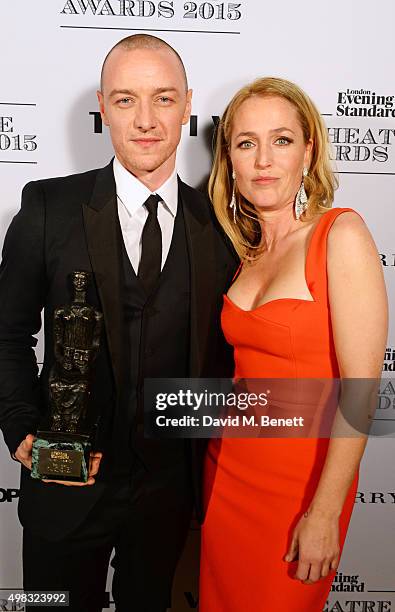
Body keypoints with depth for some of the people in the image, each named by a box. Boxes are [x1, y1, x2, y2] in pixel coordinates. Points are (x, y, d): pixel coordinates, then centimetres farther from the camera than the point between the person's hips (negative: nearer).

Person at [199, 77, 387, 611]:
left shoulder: (341, 233, -16)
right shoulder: (245, 251, 4)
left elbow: (360, 386, -19)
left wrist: (325, 514, -18)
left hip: (303, 480, -5)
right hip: (228, 465, 6)